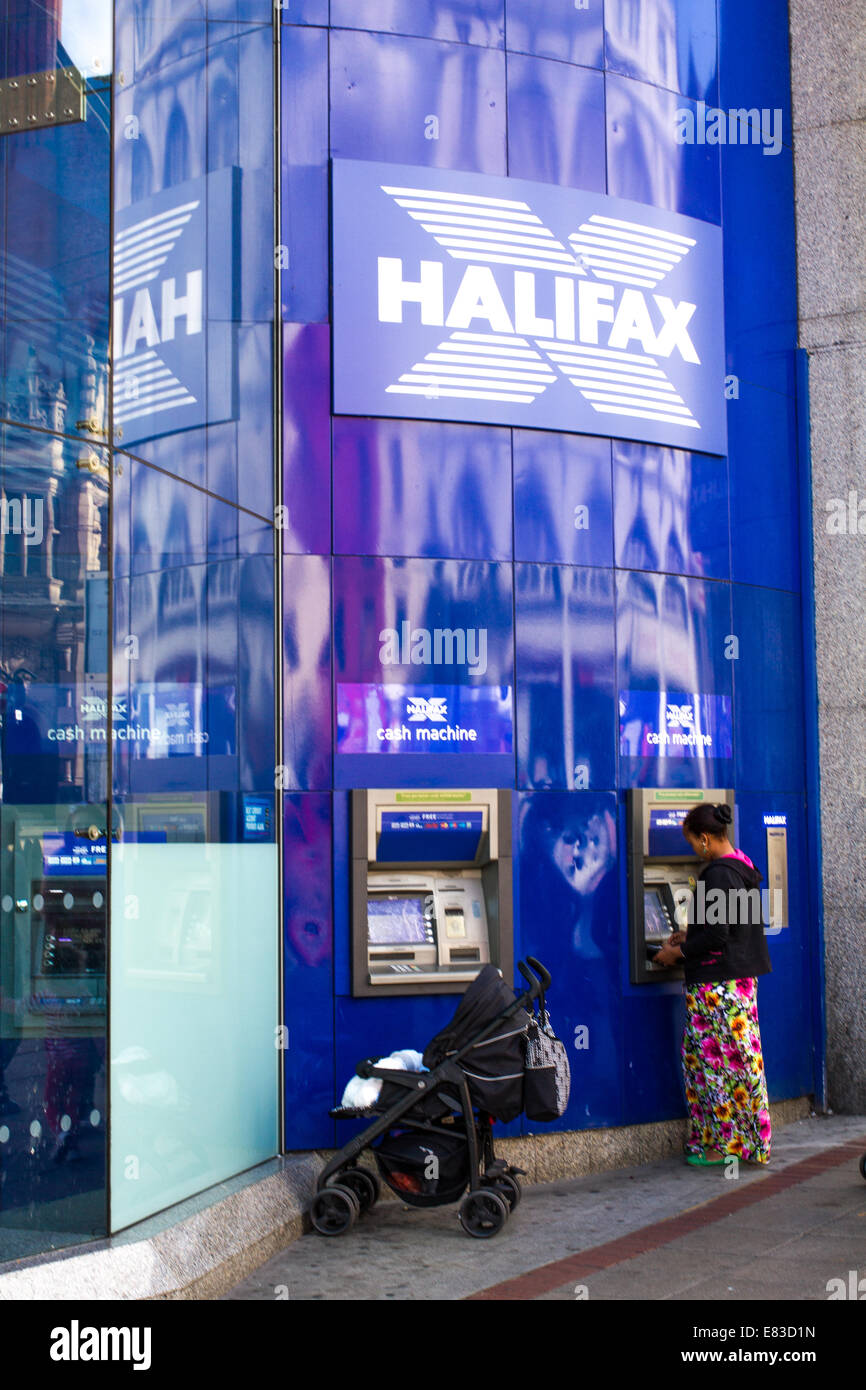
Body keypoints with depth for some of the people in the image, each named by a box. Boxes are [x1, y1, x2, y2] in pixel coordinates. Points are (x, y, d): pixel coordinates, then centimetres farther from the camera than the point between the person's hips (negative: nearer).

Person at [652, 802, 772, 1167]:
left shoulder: (719, 874, -18)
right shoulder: (743, 869, 12)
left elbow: (717, 935, -21)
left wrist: (677, 952, -9)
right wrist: (689, 936, 24)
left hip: (717, 982, -10)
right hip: (742, 977, 10)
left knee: (714, 1058, -2)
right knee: (739, 1056, 13)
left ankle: (724, 1144, 3)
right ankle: (750, 1140, 18)